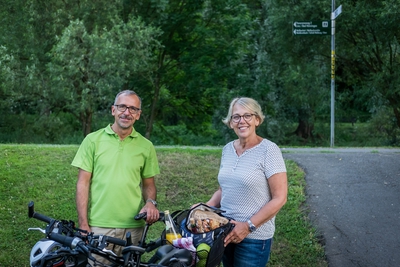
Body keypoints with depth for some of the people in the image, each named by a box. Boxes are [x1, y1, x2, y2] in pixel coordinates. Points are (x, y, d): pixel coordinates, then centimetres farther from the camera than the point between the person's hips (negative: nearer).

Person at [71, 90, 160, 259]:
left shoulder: (146, 146, 7)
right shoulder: (93, 140, 2)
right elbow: (83, 183, 0)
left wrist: (151, 202, -9)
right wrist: (83, 224, -5)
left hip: (133, 227, 2)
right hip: (98, 226, -1)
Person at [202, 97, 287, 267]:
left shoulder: (268, 150, -11)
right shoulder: (227, 149, 6)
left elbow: (279, 198, -14)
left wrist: (248, 226, -19)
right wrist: (205, 208, -2)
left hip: (254, 237, -6)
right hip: (226, 233, 6)